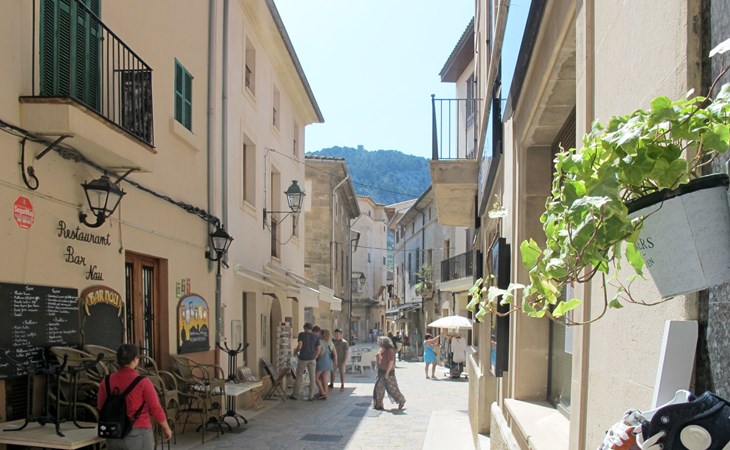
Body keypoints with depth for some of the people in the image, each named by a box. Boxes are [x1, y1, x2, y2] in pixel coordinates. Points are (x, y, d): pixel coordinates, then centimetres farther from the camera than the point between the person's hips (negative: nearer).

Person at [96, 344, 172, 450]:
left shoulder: (106, 382, -1)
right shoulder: (142, 382, -12)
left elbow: (101, 408, 6)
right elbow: (156, 408, -10)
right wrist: (166, 428, 4)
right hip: (138, 434, -4)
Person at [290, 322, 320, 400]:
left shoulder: (301, 334, -4)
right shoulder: (316, 337, 5)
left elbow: (299, 346, -14)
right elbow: (318, 350, 2)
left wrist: (295, 351, 6)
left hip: (302, 359, -2)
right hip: (312, 359, 2)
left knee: (299, 377, 8)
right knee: (312, 377, 6)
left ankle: (294, 395, 15)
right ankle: (311, 396, 5)